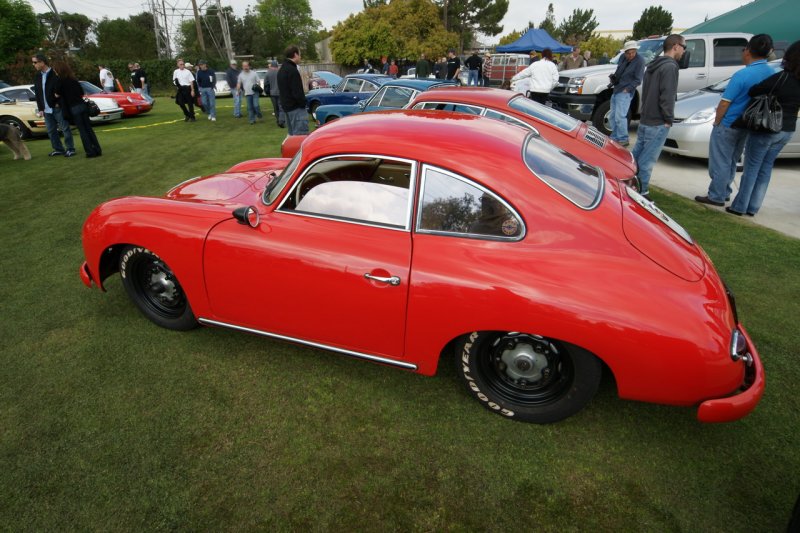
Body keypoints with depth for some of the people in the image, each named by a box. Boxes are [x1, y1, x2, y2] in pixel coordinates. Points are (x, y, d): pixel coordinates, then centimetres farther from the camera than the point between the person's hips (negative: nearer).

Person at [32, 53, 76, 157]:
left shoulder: (55, 74, -8)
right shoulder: (38, 76, 11)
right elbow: (37, 94, 13)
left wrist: (59, 103, -11)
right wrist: (40, 108, 7)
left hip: (57, 107, -7)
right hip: (46, 109, 7)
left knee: (65, 128, -2)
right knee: (51, 131, 9)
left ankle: (70, 149, 4)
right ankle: (58, 149, 17)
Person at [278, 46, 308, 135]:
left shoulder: (282, 70, 17)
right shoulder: (292, 70, -15)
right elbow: (297, 92, -22)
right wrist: (303, 103, -9)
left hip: (286, 106, 10)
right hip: (296, 107, -10)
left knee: (292, 134, 17)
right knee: (300, 135, -11)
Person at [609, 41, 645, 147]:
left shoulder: (639, 61, -12)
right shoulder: (622, 57, 7)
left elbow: (638, 80, -11)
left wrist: (627, 89, -17)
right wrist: (614, 77, 2)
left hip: (625, 92, -8)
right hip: (616, 90, 8)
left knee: (620, 116, -14)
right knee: (613, 116, 12)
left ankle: (623, 139, -6)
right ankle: (614, 137, 23)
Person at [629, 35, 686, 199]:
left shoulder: (654, 65, 17)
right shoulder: (670, 66, -14)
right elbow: (667, 96, -19)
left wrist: (646, 112, 19)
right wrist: (669, 119, -12)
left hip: (645, 119, 10)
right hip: (658, 123, -9)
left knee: (637, 155, 14)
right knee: (647, 160, -6)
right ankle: (641, 193, -1)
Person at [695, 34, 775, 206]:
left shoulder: (743, 74, -21)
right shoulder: (771, 74, 1)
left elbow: (725, 103, -18)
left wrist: (716, 122, -5)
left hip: (727, 125, -8)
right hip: (746, 126, 8)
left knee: (720, 163, 0)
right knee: (731, 162, 19)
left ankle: (716, 197, 4)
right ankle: (725, 192, 28)